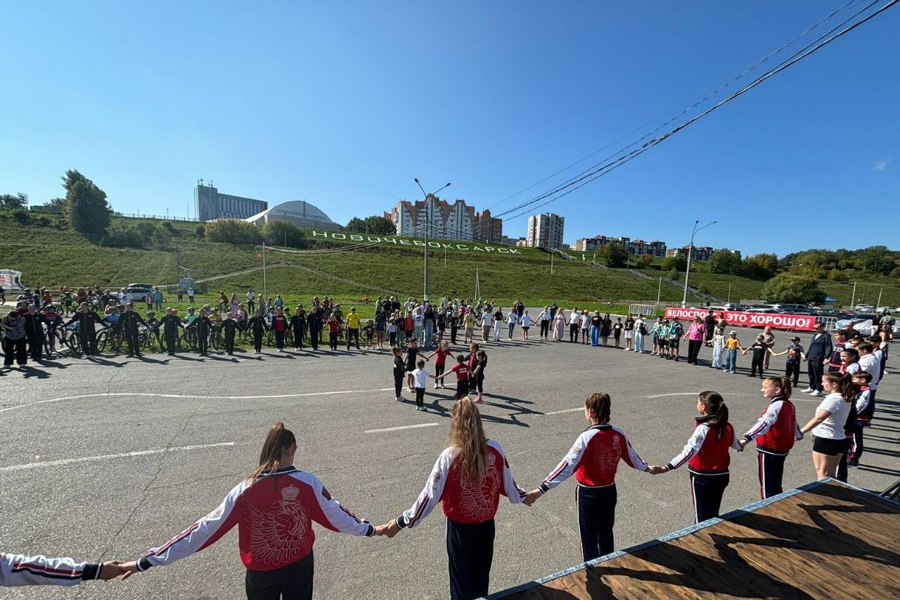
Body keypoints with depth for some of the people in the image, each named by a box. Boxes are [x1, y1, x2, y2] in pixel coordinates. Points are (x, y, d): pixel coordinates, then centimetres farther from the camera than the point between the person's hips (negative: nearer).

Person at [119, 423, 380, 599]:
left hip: (260, 571, 1)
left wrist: (147, 561, -3)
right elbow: (336, 514, -12)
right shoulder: (308, 483, -23)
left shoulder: (245, 491, -23)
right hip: (299, 564, -1)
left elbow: (205, 529, -16)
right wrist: (369, 529, 4)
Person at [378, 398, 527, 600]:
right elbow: (507, 482, -3)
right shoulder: (494, 449, -17)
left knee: (461, 576, 23)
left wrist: (401, 522, -10)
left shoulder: (450, 456, -26)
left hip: (459, 526, -3)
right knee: (481, 573, 28)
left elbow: (430, 495, -21)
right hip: (486, 524, 3)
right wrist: (521, 497, 19)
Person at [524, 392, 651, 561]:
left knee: (589, 538, 14)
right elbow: (631, 456, 8)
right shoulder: (619, 434, -9)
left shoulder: (587, 437, -28)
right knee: (606, 534, 26)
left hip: (589, 494, -6)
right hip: (609, 491, 6)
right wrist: (647, 468, 32)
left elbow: (568, 465, -32)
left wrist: (541, 489, -32)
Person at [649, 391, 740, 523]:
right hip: (722, 476, 6)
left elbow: (690, 452, -34)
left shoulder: (703, 428, -23)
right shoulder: (728, 427, -3)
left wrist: (666, 468, -39)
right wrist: (740, 445, 44)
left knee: (702, 517, 9)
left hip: (702, 477, -6)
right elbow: (736, 445, 18)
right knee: (713, 514, 22)